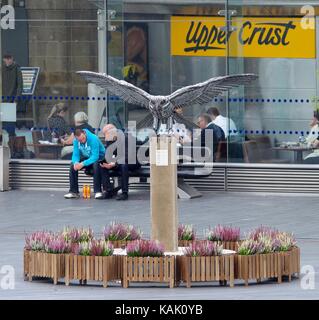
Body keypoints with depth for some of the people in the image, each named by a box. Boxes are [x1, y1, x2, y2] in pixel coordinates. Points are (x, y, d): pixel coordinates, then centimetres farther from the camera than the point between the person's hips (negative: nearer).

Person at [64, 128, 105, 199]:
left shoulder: (93, 139, -31)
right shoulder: (76, 141, -13)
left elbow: (95, 156, -35)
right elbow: (75, 154, -11)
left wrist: (83, 164, -44)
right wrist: (76, 162, -34)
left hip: (99, 157, -5)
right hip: (86, 157, 5)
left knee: (96, 165, -38)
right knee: (73, 165, -17)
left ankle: (98, 191, -31)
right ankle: (73, 192, -10)